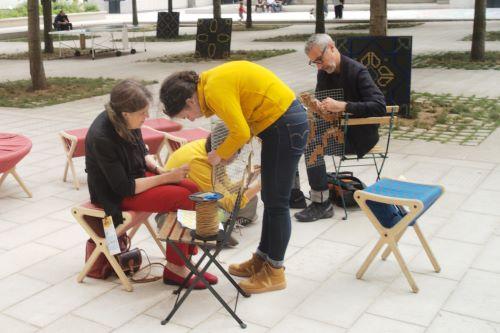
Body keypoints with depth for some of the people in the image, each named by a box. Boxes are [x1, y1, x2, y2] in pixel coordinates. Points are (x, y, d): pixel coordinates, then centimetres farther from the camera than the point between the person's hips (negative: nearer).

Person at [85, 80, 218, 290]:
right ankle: (174, 268, -9)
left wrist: (159, 169, -6)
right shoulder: (101, 138, -29)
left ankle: (186, 260, -4)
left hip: (138, 175, 8)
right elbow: (124, 187, -25)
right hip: (114, 194, -7)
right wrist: (166, 177, -22)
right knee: (181, 198, -22)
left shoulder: (128, 122, -8)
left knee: (192, 189, -10)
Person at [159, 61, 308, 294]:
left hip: (286, 126, -10)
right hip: (279, 124, 10)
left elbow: (241, 133, -22)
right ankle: (262, 259, 28)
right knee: (269, 198, 16)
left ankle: (275, 272, 10)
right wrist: (227, 151, -1)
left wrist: (220, 154, -6)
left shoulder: (215, 90, -21)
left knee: (276, 203, -2)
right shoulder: (208, 82, 8)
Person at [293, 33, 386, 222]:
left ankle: (322, 204, -19)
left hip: (358, 135, -8)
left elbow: (379, 107, -25)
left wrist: (343, 106, -32)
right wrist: (316, 105, -8)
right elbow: (320, 99, 19)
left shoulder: (357, 71, -16)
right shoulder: (324, 72, 6)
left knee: (312, 143, -29)